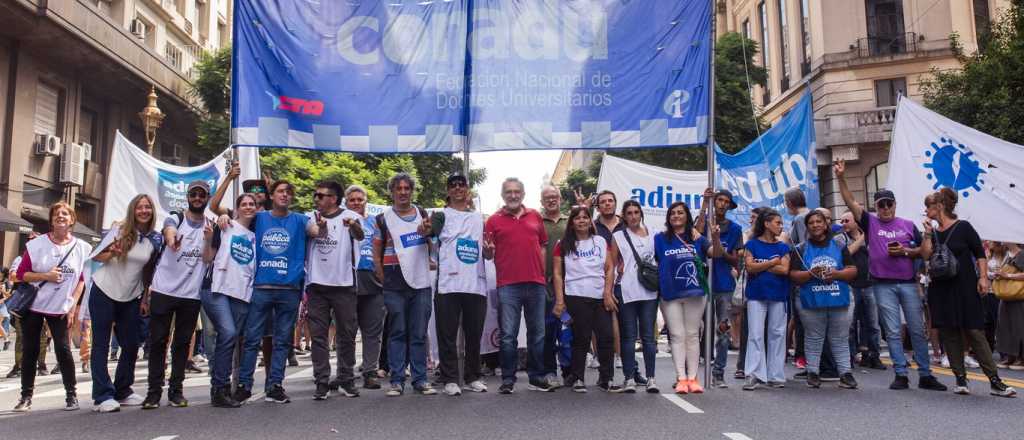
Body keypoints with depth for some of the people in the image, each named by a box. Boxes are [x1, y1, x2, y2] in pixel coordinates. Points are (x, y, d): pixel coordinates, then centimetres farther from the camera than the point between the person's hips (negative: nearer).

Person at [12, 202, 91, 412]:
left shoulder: (82, 248, -1)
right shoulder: (36, 244, -5)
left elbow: (82, 280, 3)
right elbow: (21, 273, -3)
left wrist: (73, 306, -3)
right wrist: (45, 276, -19)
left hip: (60, 308, 0)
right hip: (32, 305, 0)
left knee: (63, 349, -5)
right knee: (30, 350, 6)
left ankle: (71, 394, 5)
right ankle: (26, 395, 17)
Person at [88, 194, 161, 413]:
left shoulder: (156, 239, 1)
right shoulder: (118, 229, -5)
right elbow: (96, 255, -2)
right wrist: (111, 253, -22)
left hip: (130, 298, 3)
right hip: (104, 292, -3)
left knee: (131, 345, 6)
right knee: (101, 344, -2)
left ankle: (122, 391, 21)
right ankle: (103, 396, 1)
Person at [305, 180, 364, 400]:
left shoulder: (350, 216, -4)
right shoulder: (310, 218, 8)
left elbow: (360, 235, -22)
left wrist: (353, 226, -44)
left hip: (344, 284, -2)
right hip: (317, 285, 3)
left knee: (346, 334, 6)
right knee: (318, 335, 4)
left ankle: (346, 380, 18)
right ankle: (322, 382, 10)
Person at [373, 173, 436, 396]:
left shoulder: (422, 214, 12)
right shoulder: (383, 219, 5)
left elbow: (432, 245, 14)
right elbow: (376, 254, 7)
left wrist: (427, 232, -7)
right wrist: (384, 280, 1)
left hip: (421, 283, 2)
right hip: (395, 286, -2)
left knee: (419, 334, 5)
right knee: (397, 333, 2)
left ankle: (420, 379, 11)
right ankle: (397, 380, 8)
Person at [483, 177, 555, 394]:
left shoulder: (535, 216, 12)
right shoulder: (494, 220, 4)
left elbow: (542, 246, 17)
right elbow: (488, 255, 4)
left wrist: (544, 272, 9)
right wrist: (487, 250, -18)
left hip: (536, 283, 3)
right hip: (508, 285, -3)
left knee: (537, 333, 10)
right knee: (508, 335, 0)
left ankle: (537, 377, 21)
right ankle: (508, 380, 10)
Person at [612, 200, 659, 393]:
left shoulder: (652, 235, 13)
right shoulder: (618, 236, 7)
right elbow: (611, 264, 4)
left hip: (649, 292, 2)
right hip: (626, 292, -2)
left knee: (648, 335, 4)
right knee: (628, 336, 1)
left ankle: (650, 377, 9)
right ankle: (629, 378, 7)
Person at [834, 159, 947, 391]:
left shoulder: (908, 225, 9)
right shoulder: (870, 222, 4)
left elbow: (923, 250, 12)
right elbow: (850, 202, -5)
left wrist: (905, 251, -8)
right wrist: (841, 178, -16)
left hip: (908, 283, 2)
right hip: (883, 285, -1)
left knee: (918, 330, 5)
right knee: (893, 332, 2)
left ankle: (925, 375, 12)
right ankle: (900, 374, 8)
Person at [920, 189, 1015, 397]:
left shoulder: (963, 227, -4)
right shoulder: (933, 232, 9)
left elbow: (980, 254, -3)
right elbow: (926, 256, -1)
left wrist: (983, 277, -12)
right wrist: (927, 234, -6)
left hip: (965, 288, -5)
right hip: (941, 290, 5)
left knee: (975, 332, -7)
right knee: (949, 335, 3)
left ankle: (995, 381, -1)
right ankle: (960, 379, 10)